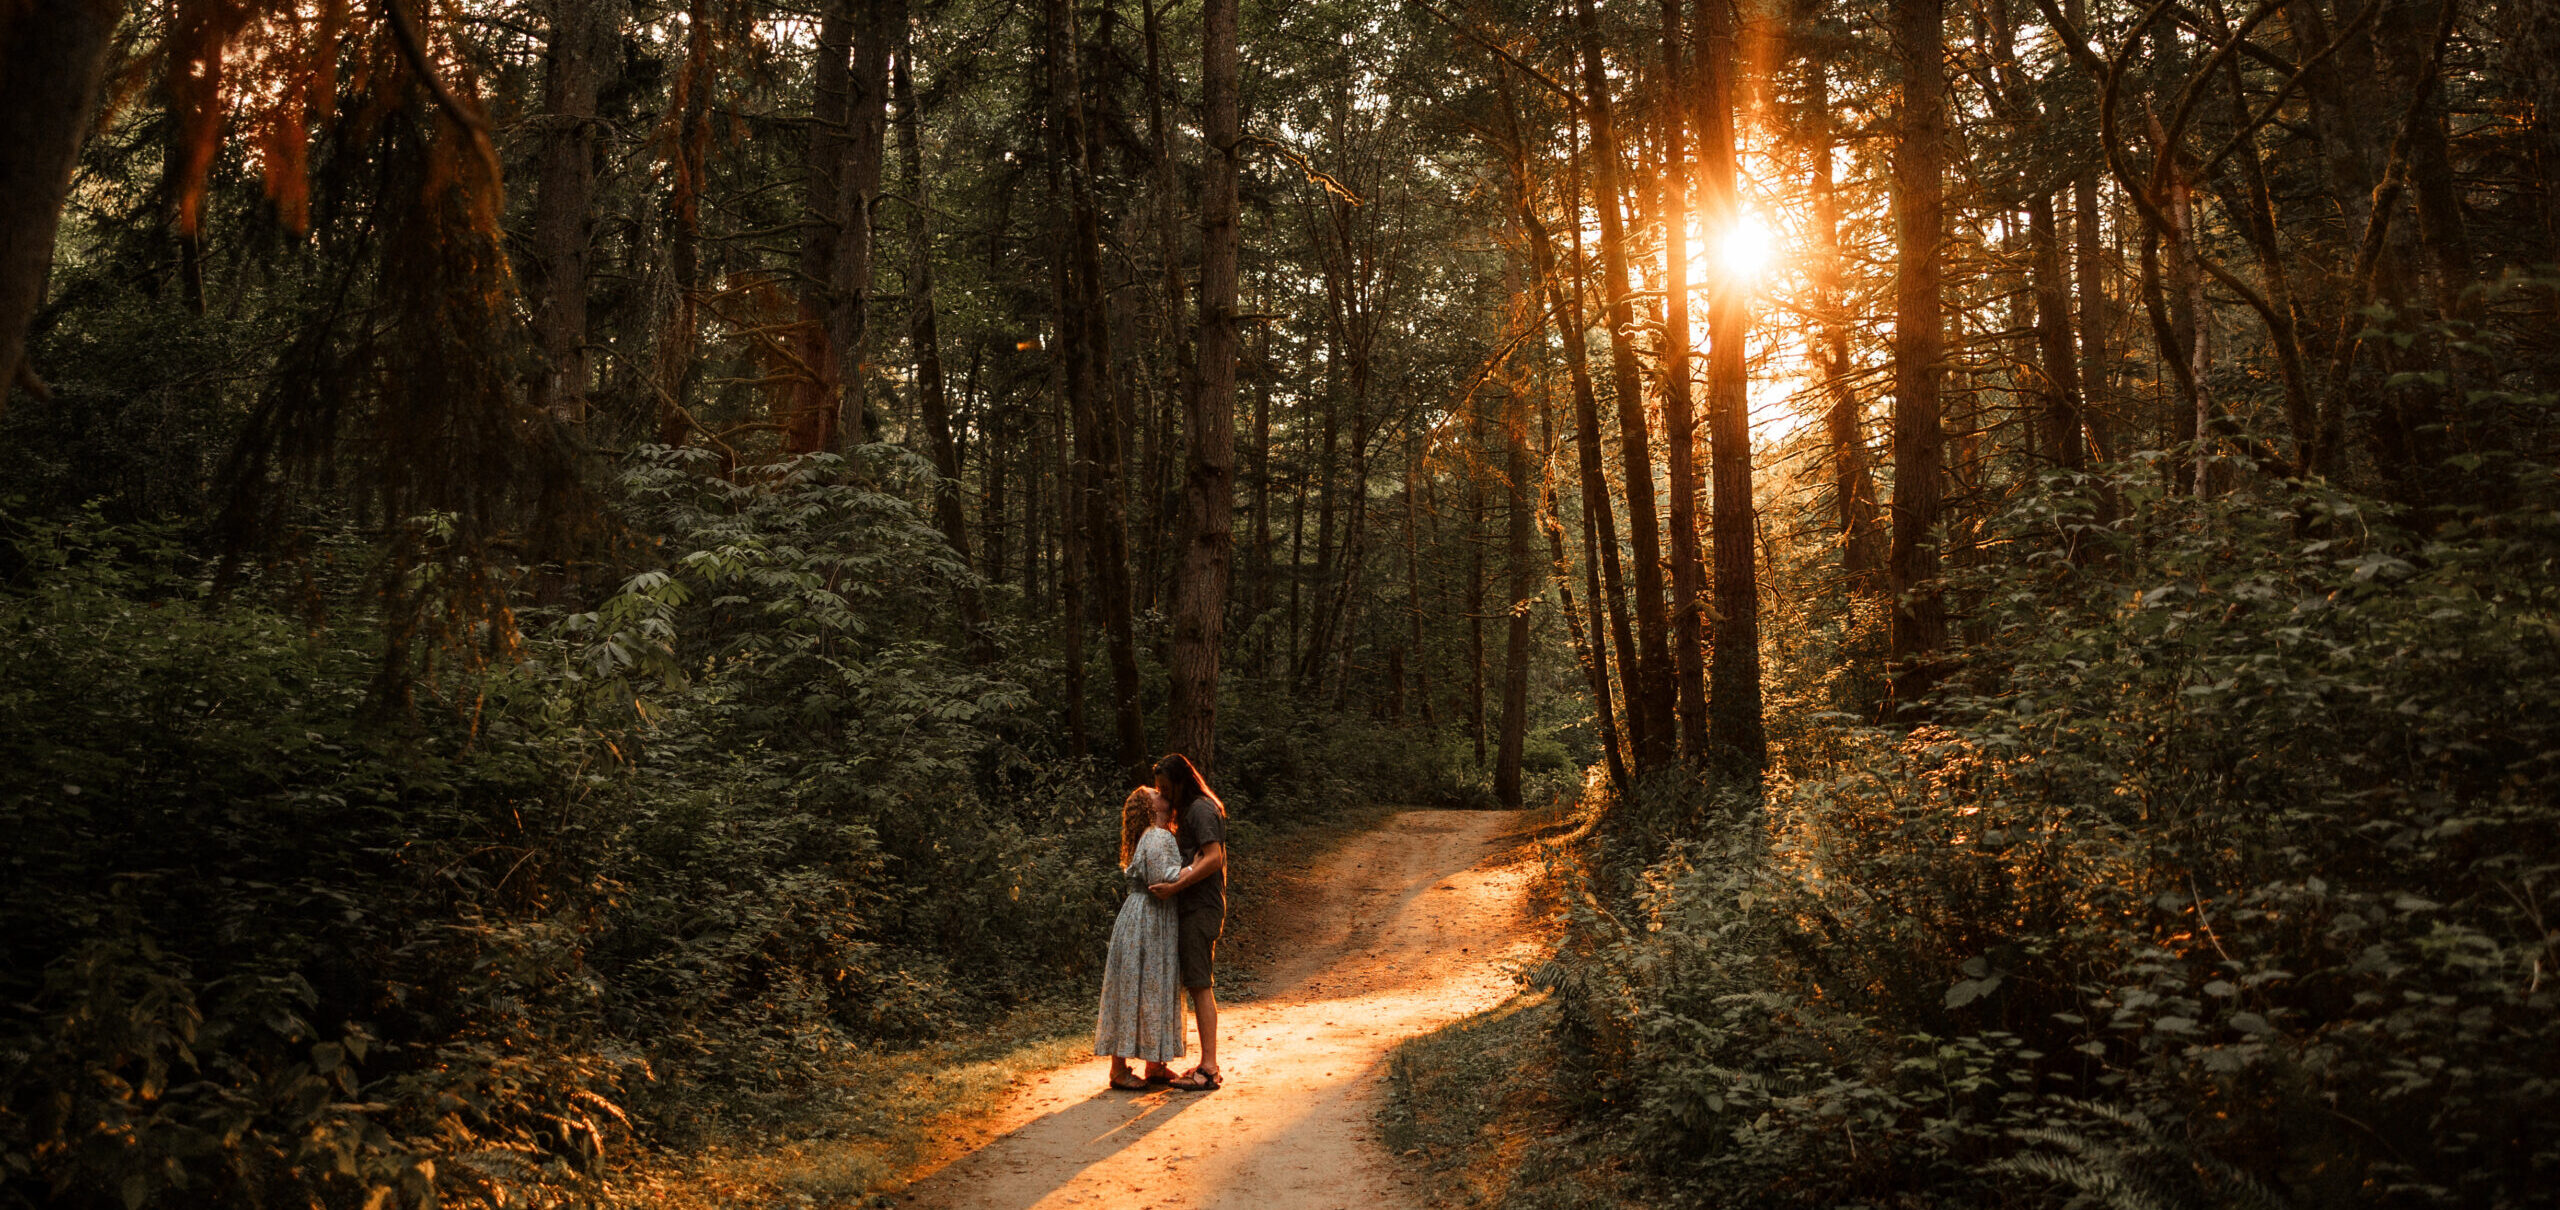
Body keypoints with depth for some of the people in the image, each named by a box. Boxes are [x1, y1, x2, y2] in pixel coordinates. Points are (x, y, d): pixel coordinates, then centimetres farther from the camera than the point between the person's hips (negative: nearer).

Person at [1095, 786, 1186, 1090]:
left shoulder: (1162, 835, 18)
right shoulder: (1157, 837, -14)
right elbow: (1164, 878, -24)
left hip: (1156, 925, 10)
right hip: (1145, 924, -10)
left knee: (1157, 994, 12)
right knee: (1135, 993, -6)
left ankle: (1155, 1067, 18)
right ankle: (1119, 1069, -1)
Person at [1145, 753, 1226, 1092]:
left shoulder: (1201, 809, -11)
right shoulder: (1189, 811, 20)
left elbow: (1213, 858, -22)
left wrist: (1175, 886, -25)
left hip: (1201, 908, -10)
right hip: (1194, 908, 10)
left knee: (1200, 985, -10)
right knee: (1198, 985, 11)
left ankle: (1209, 1068, -9)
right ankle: (1208, 1064, 15)